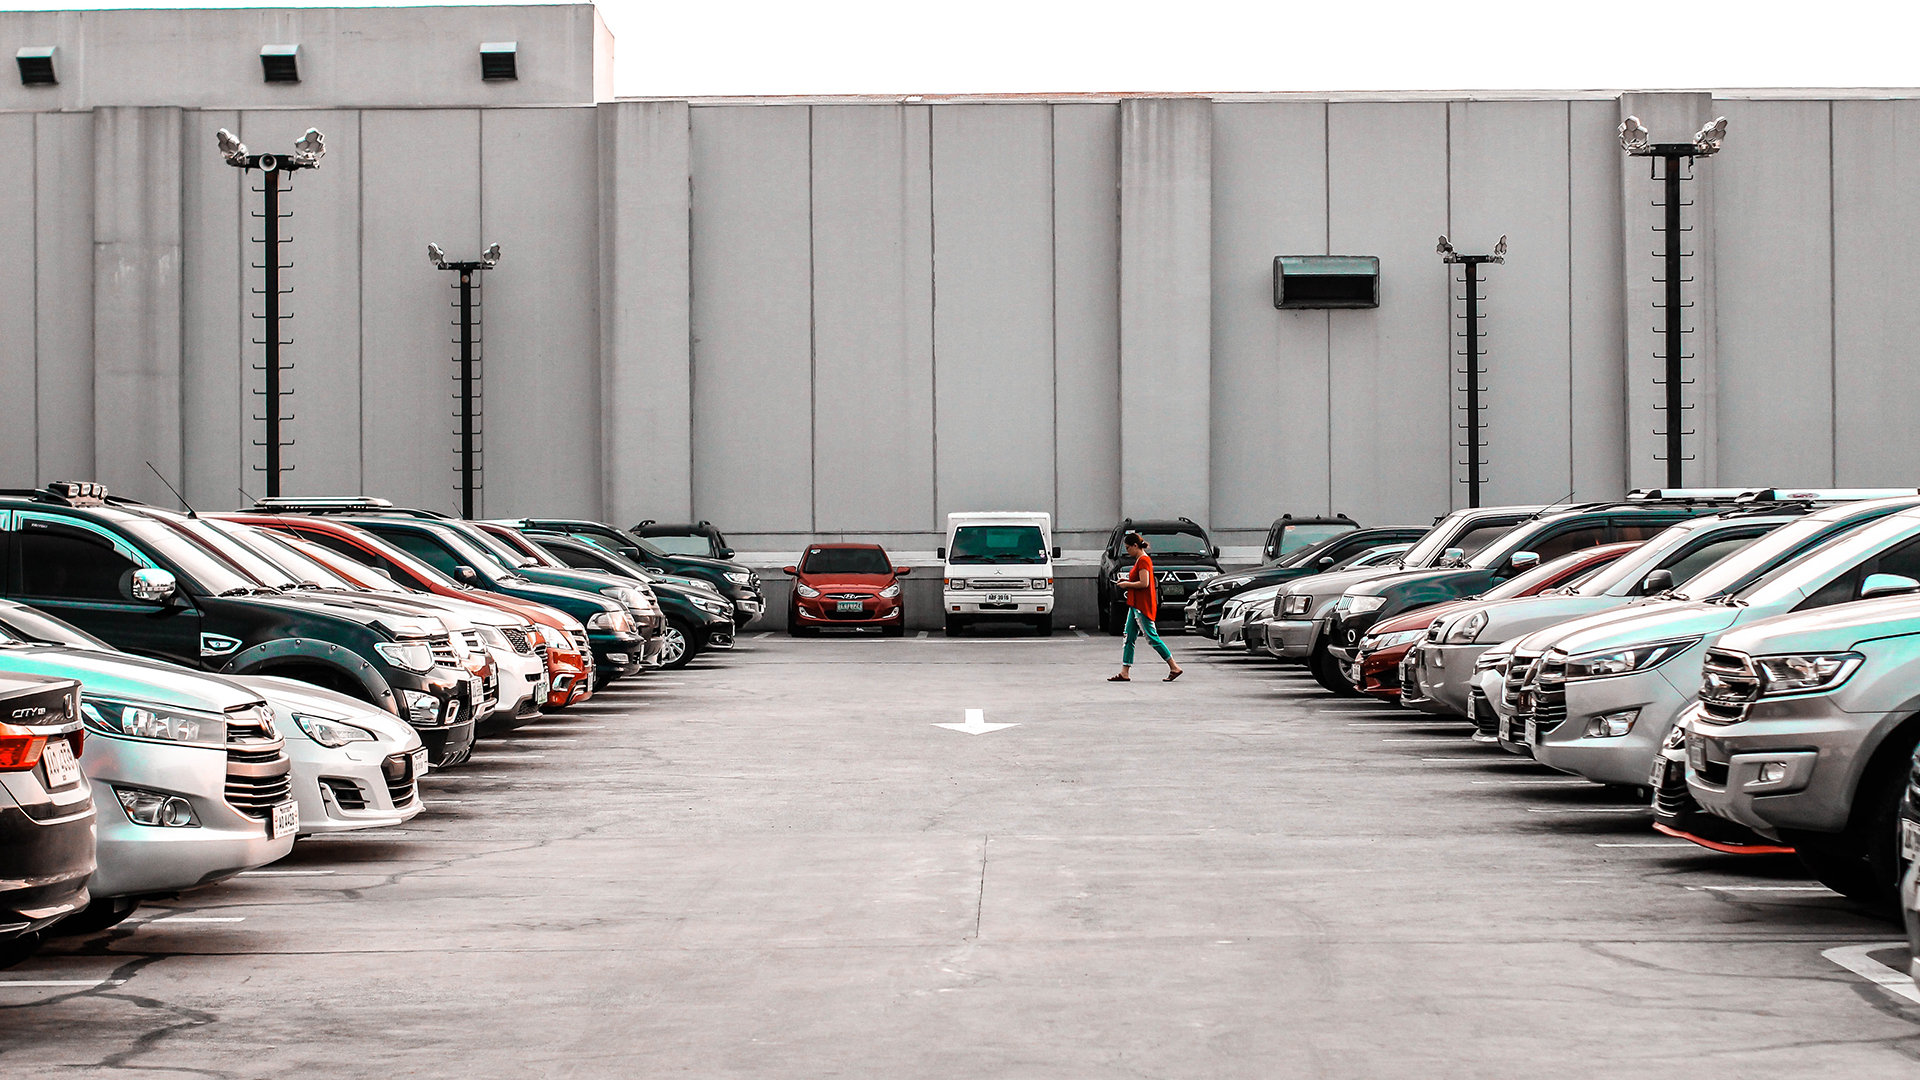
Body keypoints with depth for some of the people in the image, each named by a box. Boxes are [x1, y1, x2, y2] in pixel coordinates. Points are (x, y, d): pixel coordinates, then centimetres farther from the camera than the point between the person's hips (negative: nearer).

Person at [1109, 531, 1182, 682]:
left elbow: (1144, 583, -23)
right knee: (1129, 638, 7)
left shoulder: (1143, 560, -15)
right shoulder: (1140, 560, 16)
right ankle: (1124, 673, 7)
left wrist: (1126, 584, -12)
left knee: (1151, 637, -7)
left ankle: (1174, 668, -2)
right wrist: (1126, 580, 13)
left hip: (1143, 607, -11)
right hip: (1136, 605, 11)